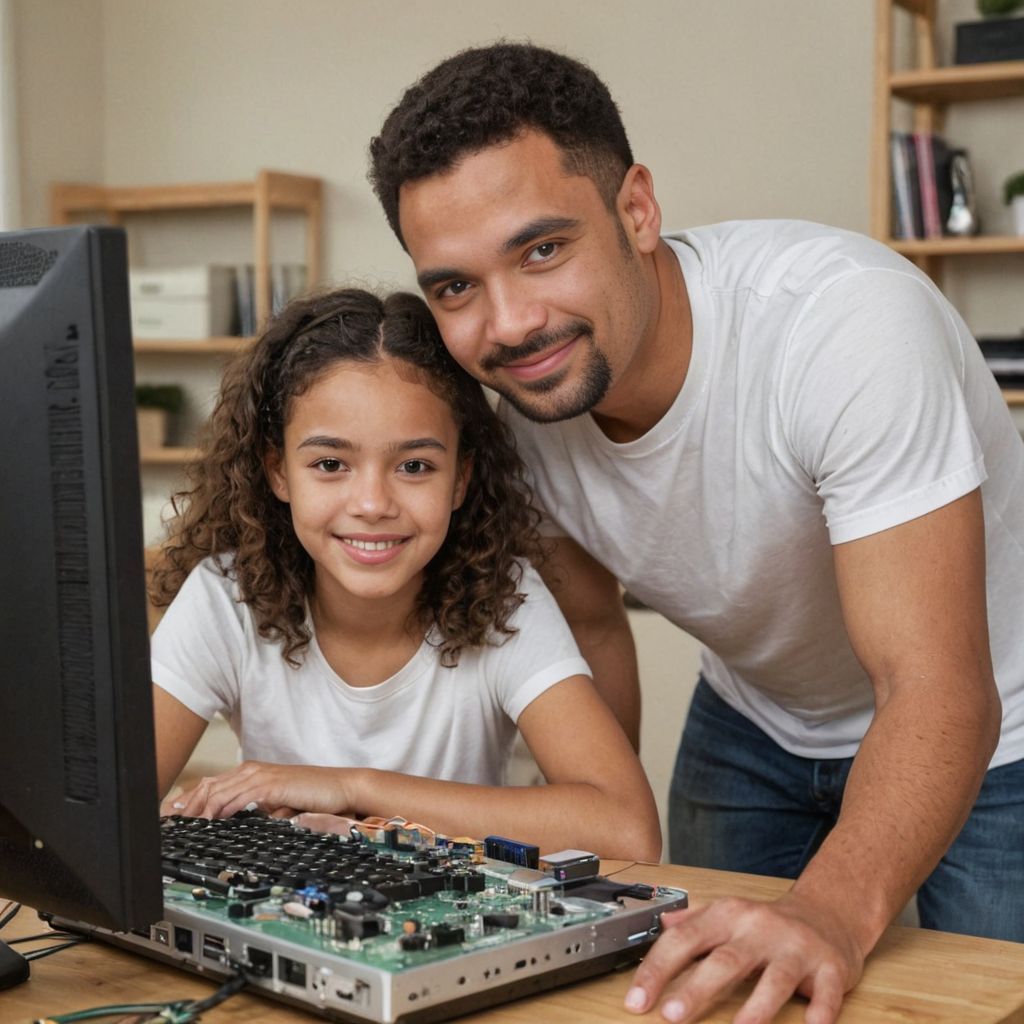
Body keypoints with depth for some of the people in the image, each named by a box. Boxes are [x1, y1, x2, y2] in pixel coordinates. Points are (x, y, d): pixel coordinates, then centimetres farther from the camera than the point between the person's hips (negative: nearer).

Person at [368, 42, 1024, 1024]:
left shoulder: (843, 321, -35)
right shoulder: (525, 392, -17)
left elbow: (936, 692, -39)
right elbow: (593, 624, 0)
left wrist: (832, 910, -55)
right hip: (756, 718, 5)